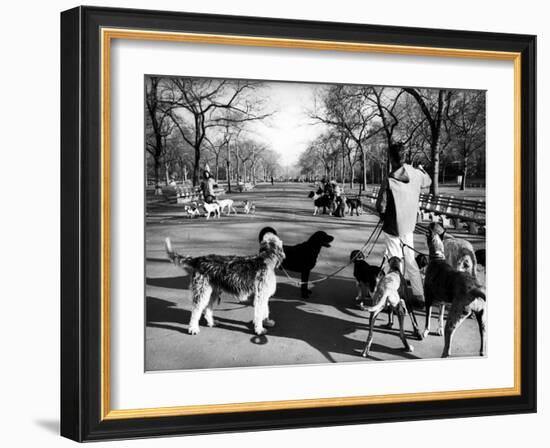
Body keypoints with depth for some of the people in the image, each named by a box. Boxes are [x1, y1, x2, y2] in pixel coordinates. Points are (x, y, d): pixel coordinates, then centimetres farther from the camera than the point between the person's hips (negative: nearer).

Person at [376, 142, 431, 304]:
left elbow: (380, 207, -16)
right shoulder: (417, 174, -6)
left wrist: (383, 215, 6)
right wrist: (422, 169, 35)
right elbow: (428, 182, 17)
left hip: (392, 227, -5)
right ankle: (419, 295, 23)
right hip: (409, 225, 5)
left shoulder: (389, 182, -22)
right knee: (410, 259, 18)